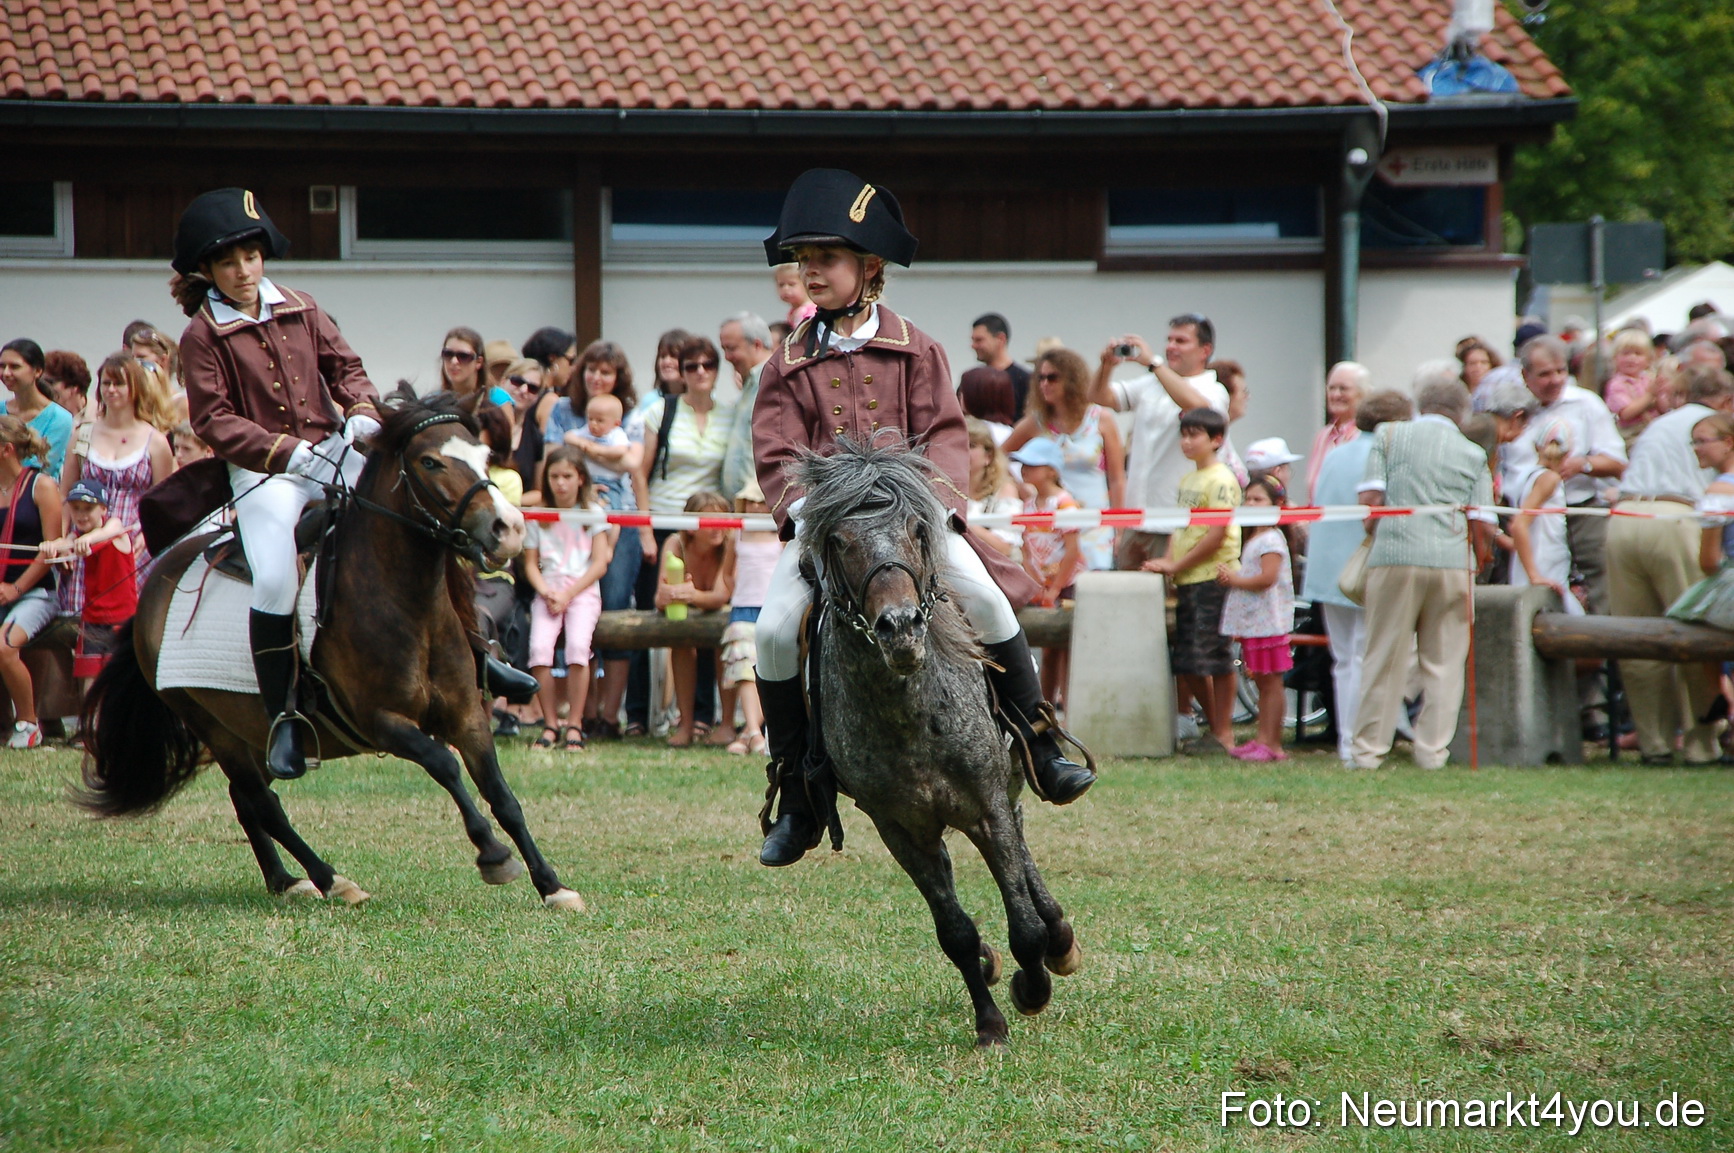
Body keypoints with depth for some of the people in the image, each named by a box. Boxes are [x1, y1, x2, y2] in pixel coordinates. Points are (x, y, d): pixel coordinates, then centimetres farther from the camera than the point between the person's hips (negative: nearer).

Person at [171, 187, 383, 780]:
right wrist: (287, 451, -19)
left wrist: (363, 410, -6)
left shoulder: (300, 310, 13)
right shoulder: (202, 336, -1)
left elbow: (344, 365, 17)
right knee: (276, 579, -26)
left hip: (330, 449, 5)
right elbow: (214, 422, -8)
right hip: (262, 468, -5)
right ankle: (282, 718, -17)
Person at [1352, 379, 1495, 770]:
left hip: (1395, 553, 0)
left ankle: (1369, 749, 3)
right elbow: (1481, 524, 6)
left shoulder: (1389, 435, 10)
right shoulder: (1473, 454, 12)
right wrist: (1477, 564, 22)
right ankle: (1433, 749, 4)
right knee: (1443, 661, 7)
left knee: (1385, 657, 3)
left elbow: (1369, 500, 2)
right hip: (1453, 561, 0)